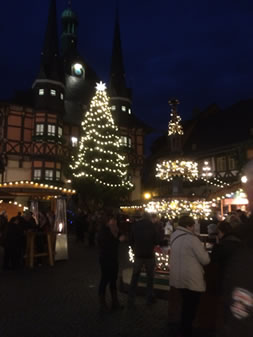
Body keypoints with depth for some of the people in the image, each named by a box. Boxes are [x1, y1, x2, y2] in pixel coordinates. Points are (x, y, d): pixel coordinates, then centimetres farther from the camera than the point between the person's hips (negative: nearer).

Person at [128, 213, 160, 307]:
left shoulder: (135, 225, -4)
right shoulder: (152, 225, -9)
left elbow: (131, 240, 2)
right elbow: (157, 241, -4)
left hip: (138, 255, 1)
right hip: (149, 254, -1)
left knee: (134, 278, 9)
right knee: (150, 277, 16)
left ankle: (130, 301, 10)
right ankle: (149, 298, 24)